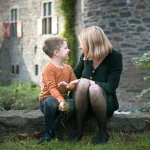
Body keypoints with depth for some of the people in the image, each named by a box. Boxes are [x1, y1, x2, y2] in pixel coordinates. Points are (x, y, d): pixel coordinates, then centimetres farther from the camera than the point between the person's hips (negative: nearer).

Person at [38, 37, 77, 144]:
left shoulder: (68, 68, 10)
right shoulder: (49, 68, -14)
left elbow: (75, 83, 6)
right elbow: (52, 88, -24)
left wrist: (68, 86, -18)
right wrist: (61, 100, -40)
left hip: (62, 98, 5)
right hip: (47, 98, -5)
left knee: (72, 103, -29)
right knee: (51, 103, -41)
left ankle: (56, 131, -14)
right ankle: (47, 133, -21)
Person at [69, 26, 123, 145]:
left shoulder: (115, 57, -14)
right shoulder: (85, 56, 0)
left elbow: (111, 87, -21)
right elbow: (74, 76, 16)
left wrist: (89, 82, -23)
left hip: (105, 102, -3)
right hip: (83, 102, 3)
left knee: (94, 89, -37)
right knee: (83, 83, -31)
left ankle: (103, 132, -19)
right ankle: (78, 129, -23)